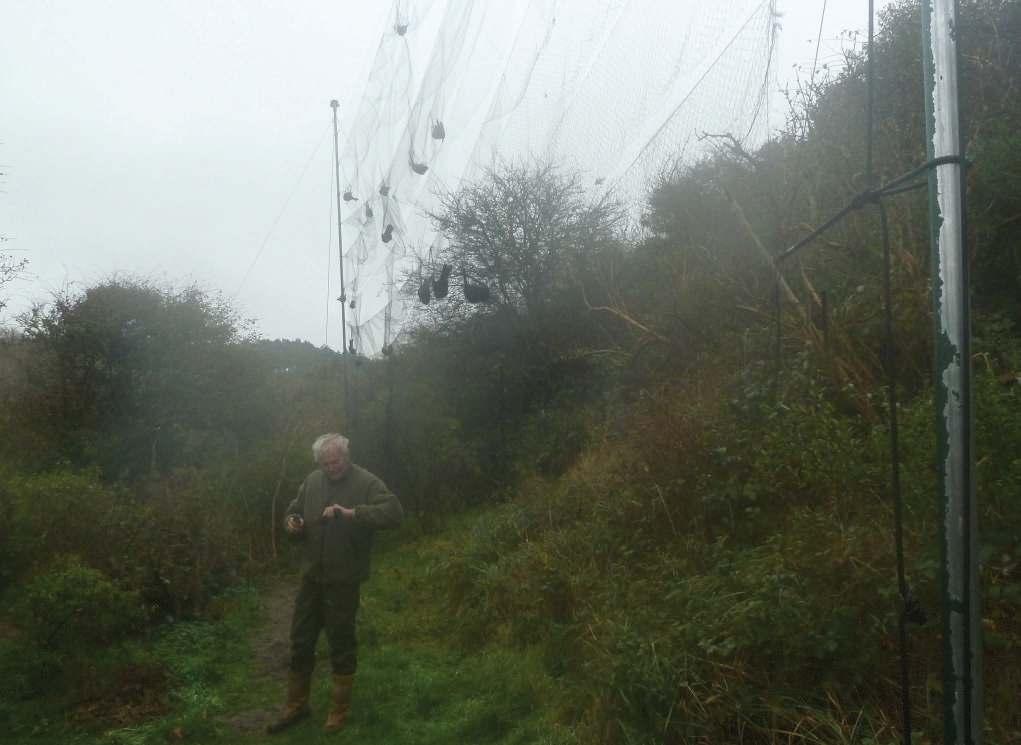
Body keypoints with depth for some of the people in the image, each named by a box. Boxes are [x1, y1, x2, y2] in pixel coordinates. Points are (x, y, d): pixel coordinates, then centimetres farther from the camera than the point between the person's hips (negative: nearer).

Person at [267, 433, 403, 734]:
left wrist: (352, 513, -33)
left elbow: (395, 513, -25)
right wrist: (292, 523, -8)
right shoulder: (312, 480, 4)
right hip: (311, 576, 5)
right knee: (300, 642, 14)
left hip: (344, 580, -5)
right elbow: (293, 511, 16)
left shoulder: (366, 482, -12)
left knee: (341, 644, 8)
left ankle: (339, 710, 25)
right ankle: (296, 706, 31)